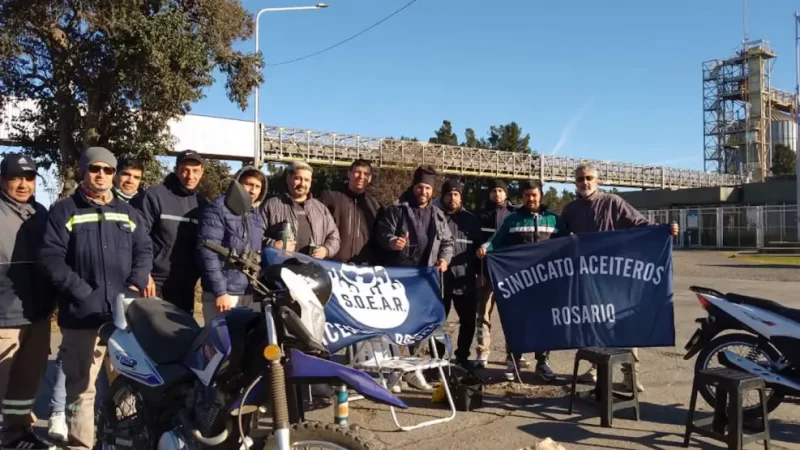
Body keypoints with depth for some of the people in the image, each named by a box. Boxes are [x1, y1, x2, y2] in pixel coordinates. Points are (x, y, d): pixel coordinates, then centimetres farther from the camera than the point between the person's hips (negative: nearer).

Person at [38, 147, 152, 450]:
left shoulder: (128, 213, 17)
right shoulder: (64, 211, 3)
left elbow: (144, 250, 15)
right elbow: (50, 258, -6)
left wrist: (135, 285, -1)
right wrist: (83, 293, -13)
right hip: (83, 315, -4)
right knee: (81, 387, 2)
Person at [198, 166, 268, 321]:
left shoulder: (257, 217, 16)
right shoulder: (218, 209, -8)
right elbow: (208, 252, -16)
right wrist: (220, 291, -20)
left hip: (249, 293, 7)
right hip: (225, 292, -7)